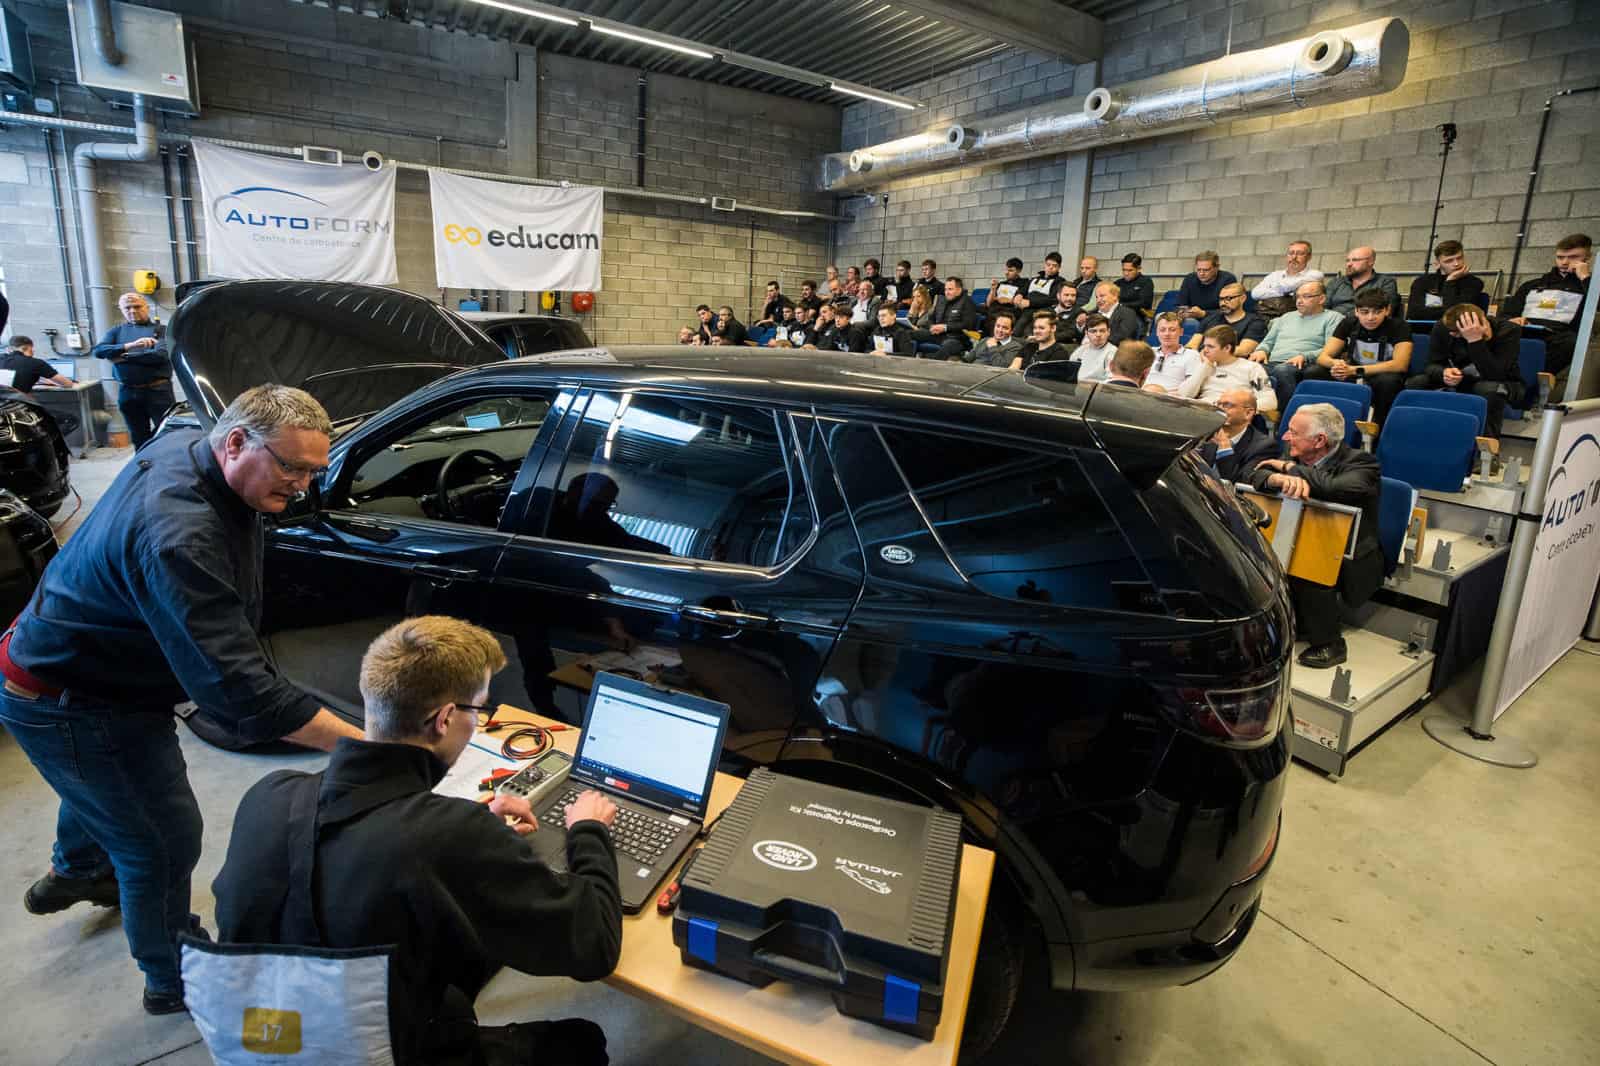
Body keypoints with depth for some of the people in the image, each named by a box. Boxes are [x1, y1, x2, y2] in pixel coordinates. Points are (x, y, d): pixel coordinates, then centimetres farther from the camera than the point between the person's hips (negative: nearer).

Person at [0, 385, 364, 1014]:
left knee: (104, 789, 35)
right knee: (165, 842, 4)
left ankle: (75, 873, 66)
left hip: (68, 655, 10)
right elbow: (236, 689, -43)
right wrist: (365, 744, -44)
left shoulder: (185, 444, -11)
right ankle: (173, 984, 28)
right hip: (70, 706, -10)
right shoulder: (179, 536, -41)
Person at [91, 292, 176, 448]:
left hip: (158, 390, -4)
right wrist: (130, 345, -18)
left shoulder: (160, 330, 5)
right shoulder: (116, 331, 15)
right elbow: (98, 351, -2)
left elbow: (161, 355, -13)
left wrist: (123, 357, -8)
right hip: (128, 393, 4)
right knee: (139, 438, 12)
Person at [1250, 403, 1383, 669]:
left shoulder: (1360, 463, -14)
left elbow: (1337, 488, -36)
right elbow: (1258, 475, -11)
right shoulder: (1299, 458, 3)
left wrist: (1290, 467, -22)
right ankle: (1295, 622, -1)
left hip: (1349, 560, -5)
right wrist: (1281, 478, -35)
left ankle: (1327, 643, -14)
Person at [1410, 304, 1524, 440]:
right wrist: (1444, 373, -38)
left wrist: (1476, 341, -44)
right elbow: (1431, 365, -14)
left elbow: (1494, 376, -35)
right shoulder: (1443, 328, -18)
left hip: (1501, 385, -3)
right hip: (1459, 383, 3)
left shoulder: (1508, 330, -25)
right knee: (1413, 384, -22)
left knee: (1490, 388, -39)